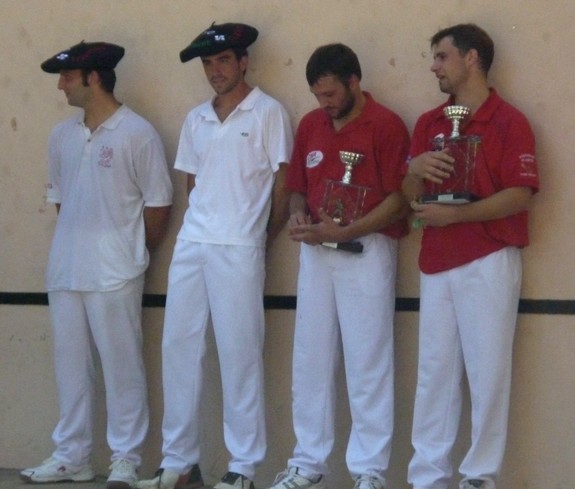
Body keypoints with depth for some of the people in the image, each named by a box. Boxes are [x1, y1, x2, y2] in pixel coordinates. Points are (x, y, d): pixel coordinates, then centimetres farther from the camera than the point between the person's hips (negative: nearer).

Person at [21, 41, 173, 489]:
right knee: (71, 366, 11)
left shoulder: (137, 133, -8)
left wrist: (131, 252, 3)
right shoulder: (62, 136, 10)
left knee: (122, 366, 0)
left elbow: (159, 204, -5)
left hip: (114, 275, -6)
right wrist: (76, 245, 14)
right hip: (64, 272, 6)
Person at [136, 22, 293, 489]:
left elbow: (282, 187, -1)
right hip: (190, 246, 6)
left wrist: (259, 241, 5)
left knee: (239, 354, -2)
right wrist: (201, 227, 11)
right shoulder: (195, 119, 15)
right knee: (178, 347, 6)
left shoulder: (268, 113, -2)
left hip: (238, 250, -6)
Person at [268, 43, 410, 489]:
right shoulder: (309, 125, 11)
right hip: (315, 251, 6)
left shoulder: (386, 126, -8)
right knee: (310, 360, 8)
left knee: (367, 363, -2)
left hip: (366, 250, -6)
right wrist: (298, 217, -4)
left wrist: (344, 231, -20)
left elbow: (398, 200, -12)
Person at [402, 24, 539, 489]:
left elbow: (520, 195, -13)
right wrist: (416, 170, -11)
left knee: (487, 372, -1)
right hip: (436, 263, 6)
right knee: (434, 372, 6)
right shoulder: (428, 123, 13)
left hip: (488, 262, -5)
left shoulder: (509, 122, -5)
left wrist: (455, 214, -18)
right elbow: (411, 195, 12)